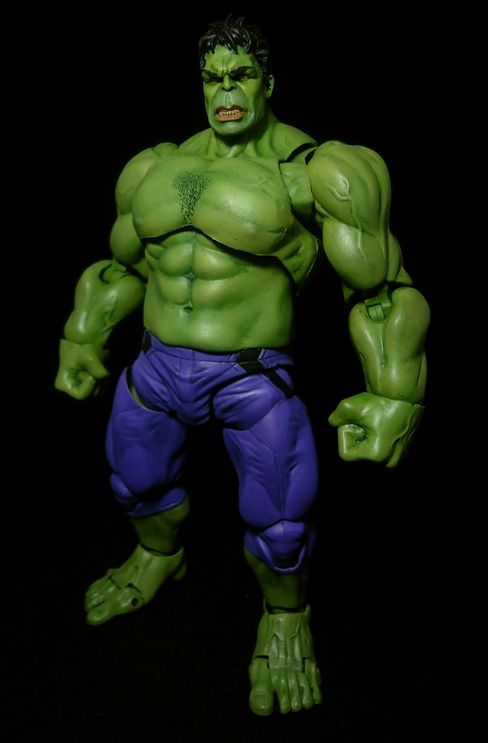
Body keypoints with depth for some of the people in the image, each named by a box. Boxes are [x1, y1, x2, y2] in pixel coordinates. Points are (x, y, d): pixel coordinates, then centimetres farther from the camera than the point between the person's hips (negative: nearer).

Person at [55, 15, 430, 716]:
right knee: (138, 482, 22)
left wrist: (395, 398, -18)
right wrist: (82, 341, 19)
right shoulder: (162, 165, 8)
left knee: (277, 526, 0)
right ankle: (160, 557, 56)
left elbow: (384, 291, -10)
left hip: (254, 379, -5)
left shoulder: (312, 170, -10)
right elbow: (126, 265, 21)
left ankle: (286, 616, 34)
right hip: (158, 369, 6)